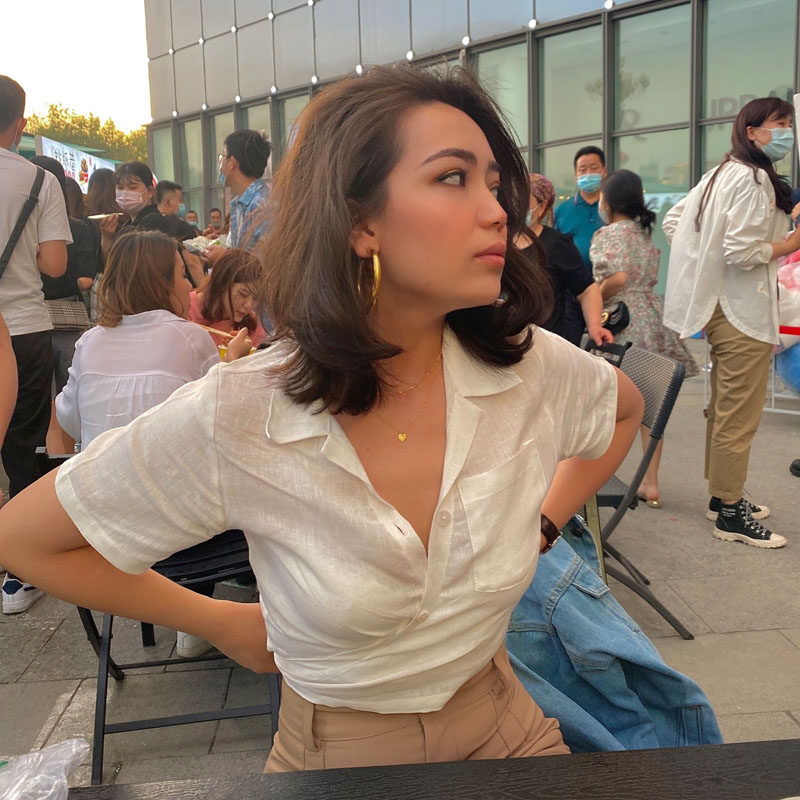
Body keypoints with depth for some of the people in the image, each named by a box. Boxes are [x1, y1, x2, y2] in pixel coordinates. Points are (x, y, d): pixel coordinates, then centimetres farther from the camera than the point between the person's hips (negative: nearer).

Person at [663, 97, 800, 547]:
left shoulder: (722, 173, 13)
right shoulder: (754, 180, -16)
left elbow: (673, 220, 17)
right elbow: (741, 252, -24)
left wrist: (703, 262, 16)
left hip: (722, 307, 10)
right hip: (745, 313, -10)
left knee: (724, 409, 17)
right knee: (739, 416, -3)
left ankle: (724, 497, 29)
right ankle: (731, 514, 7)